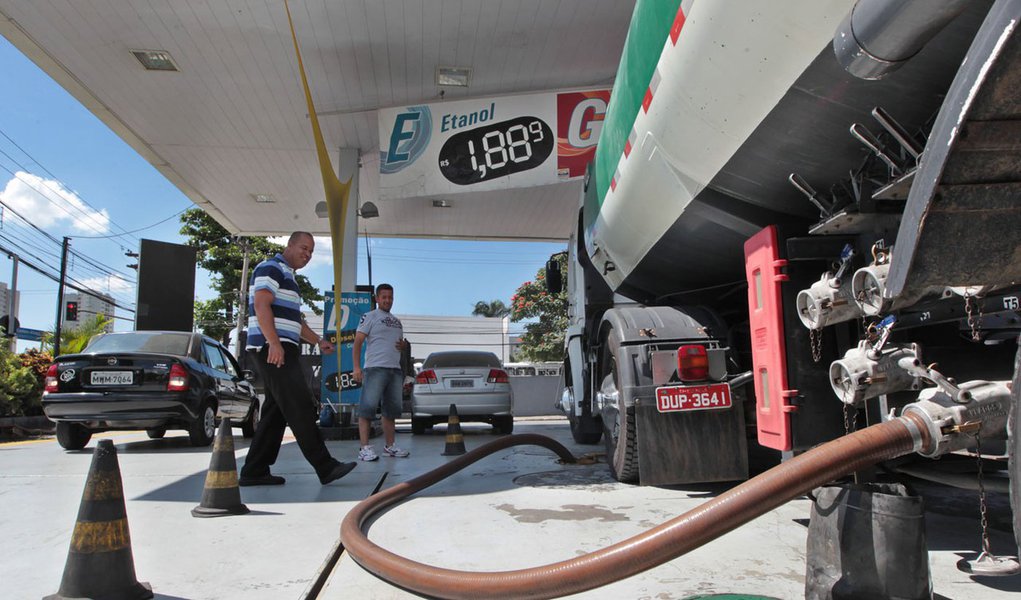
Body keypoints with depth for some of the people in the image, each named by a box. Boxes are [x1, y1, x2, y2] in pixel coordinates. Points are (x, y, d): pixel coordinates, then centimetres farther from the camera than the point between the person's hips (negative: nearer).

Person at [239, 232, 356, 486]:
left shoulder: (288, 276, 27)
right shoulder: (271, 268, -4)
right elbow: (261, 306, -17)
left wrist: (319, 341, 22)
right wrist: (274, 343, -25)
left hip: (282, 351, 11)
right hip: (273, 349, -11)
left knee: (276, 411, 9)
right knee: (299, 406, -13)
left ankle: (254, 471, 12)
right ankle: (325, 467, -13)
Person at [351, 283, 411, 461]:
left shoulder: (397, 321, 22)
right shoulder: (370, 317, 2)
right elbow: (357, 342, -5)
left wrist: (404, 345, 6)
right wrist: (356, 368, -15)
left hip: (395, 370, 7)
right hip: (375, 368, -7)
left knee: (391, 409, 9)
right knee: (368, 407, -10)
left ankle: (390, 446, 17)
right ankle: (365, 448, -9)